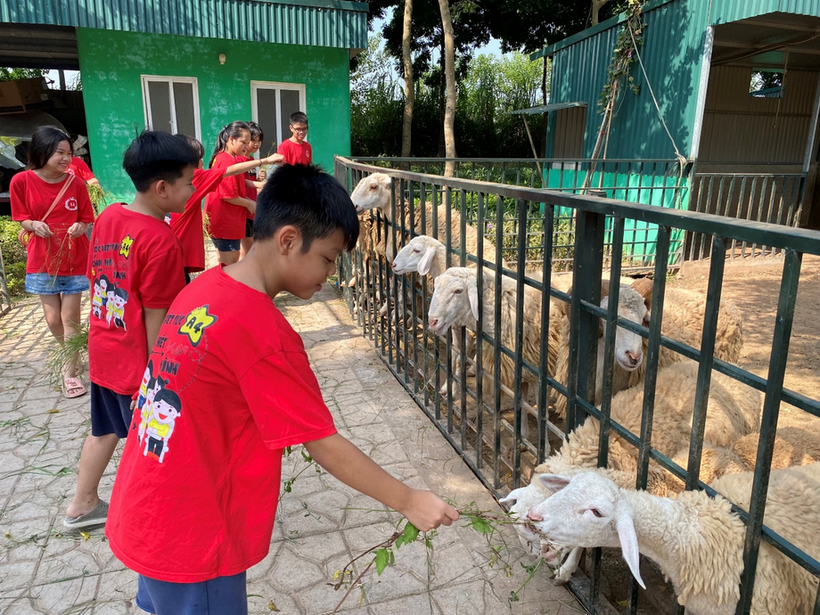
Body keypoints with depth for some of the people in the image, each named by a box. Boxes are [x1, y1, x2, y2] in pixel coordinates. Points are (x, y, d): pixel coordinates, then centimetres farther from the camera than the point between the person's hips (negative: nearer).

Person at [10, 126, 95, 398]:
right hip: (43, 259, 1)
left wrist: (79, 227, -21)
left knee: (70, 318, 3)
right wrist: (34, 225, -20)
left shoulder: (75, 183, -8)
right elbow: (23, 219, 2)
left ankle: (71, 371, 14)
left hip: (75, 259, -1)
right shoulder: (21, 181, -8)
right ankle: (70, 355, 38)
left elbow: (86, 219, 1)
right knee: (53, 319, 9)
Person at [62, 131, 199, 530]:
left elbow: (97, 281, 9)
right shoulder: (160, 241, -25)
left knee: (106, 429, 26)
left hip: (104, 352, 8)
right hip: (140, 362, -8)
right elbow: (155, 318, -22)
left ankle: (82, 505, 44)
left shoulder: (107, 217, 0)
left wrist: (103, 340, 20)